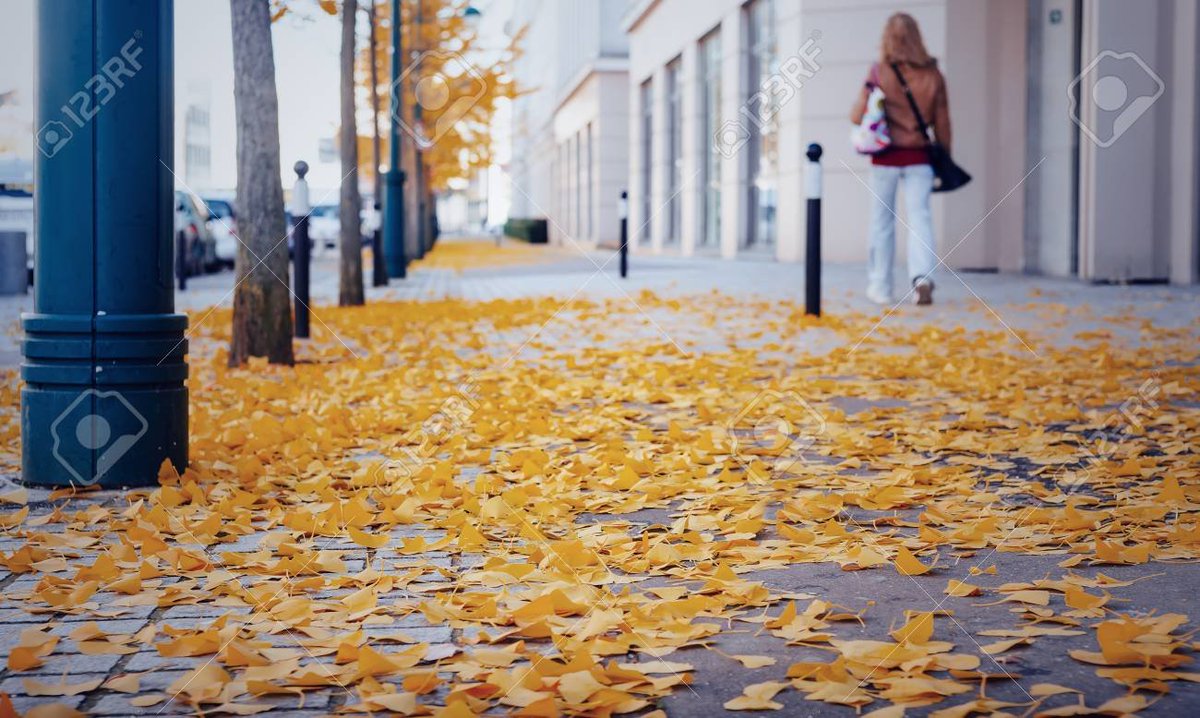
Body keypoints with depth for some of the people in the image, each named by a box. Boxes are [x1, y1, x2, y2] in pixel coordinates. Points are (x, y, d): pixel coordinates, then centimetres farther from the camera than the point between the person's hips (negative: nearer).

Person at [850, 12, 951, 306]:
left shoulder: (879, 72, -6)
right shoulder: (932, 74, 1)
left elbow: (858, 116, -8)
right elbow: (942, 123, 3)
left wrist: (856, 107, 14)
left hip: (886, 157, -1)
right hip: (920, 157, 1)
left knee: (882, 220, 10)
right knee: (919, 216, 0)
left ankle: (880, 286, 16)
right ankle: (922, 276, -22)